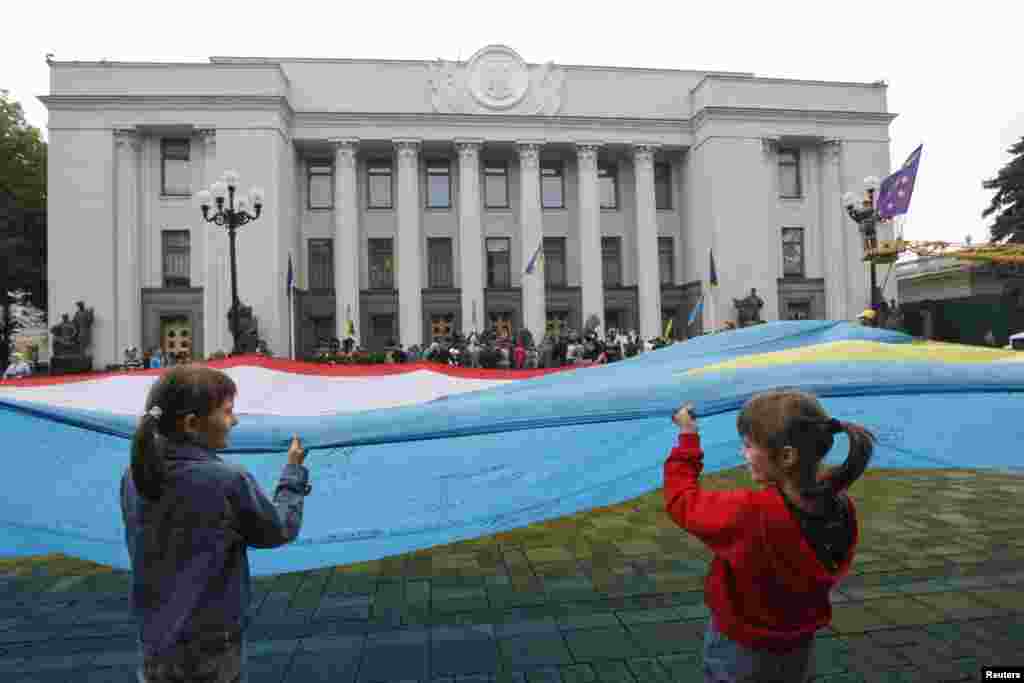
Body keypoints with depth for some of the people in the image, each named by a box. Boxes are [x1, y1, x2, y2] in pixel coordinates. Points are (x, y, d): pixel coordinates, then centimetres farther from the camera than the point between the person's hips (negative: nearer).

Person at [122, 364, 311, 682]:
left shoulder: (132, 477, -8)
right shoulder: (229, 481, -25)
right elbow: (280, 530, -9)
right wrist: (294, 469, 3)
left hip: (155, 643, 6)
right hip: (209, 649, -5)